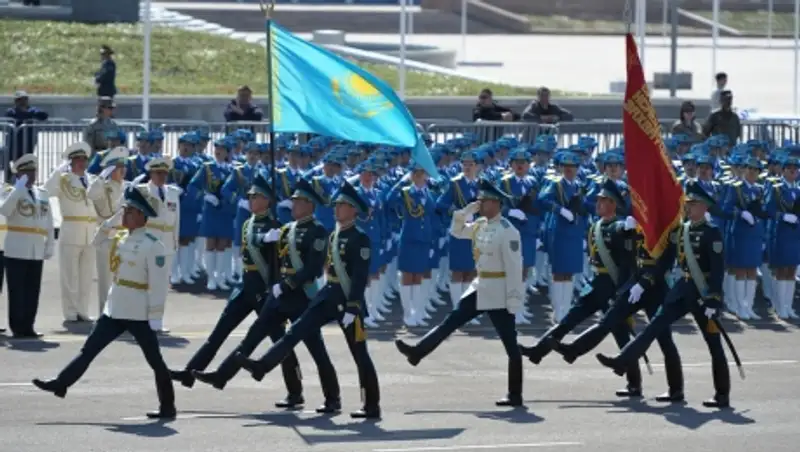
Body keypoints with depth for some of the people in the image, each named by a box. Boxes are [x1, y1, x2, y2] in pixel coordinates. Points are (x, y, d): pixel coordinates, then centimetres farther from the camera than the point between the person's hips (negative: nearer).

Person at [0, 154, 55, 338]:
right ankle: (18, 327, -1)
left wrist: (50, 244, 9)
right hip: (17, 250, -5)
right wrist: (19, 189, -22)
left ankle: (28, 326, 12)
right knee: (17, 291, -4)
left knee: (32, 291, 6)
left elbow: (49, 221, 16)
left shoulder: (42, 194, 15)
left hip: (37, 251, 5)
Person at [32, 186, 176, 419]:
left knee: (155, 360, 3)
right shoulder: (121, 239, 9)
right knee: (89, 349, 6)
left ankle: (167, 406, 11)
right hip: (114, 310, 7)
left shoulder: (152, 245, -14)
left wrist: (155, 317, -18)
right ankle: (61, 383, 9)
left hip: (139, 315, -7)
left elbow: (158, 284, -16)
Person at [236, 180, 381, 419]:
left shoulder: (360, 239, -11)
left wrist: (352, 308, -24)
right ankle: (262, 366, -5)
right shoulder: (333, 236, 13)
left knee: (359, 354, -2)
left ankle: (372, 406, 4)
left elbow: (361, 277, -17)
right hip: (328, 296, 7)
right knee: (296, 331, -2)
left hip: (348, 300, -7)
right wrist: (285, 285, 12)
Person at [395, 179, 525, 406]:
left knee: (510, 345, -1)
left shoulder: (507, 231, -19)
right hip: (480, 288, 8)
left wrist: (514, 300, -22)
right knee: (452, 320, 11)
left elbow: (514, 267, -21)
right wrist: (465, 212, 3)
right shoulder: (480, 225, 6)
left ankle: (515, 395, 4)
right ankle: (418, 352, 20)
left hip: (499, 293, -8)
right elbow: (457, 231, 22)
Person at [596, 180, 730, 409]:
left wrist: (713, 301, -22)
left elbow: (718, 268, -17)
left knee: (713, 343, 0)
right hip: (684, 288, 6)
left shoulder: (712, 233, -13)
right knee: (656, 325, -1)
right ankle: (622, 362, -4)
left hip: (705, 292, -6)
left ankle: (723, 395, 6)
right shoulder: (681, 230, 8)